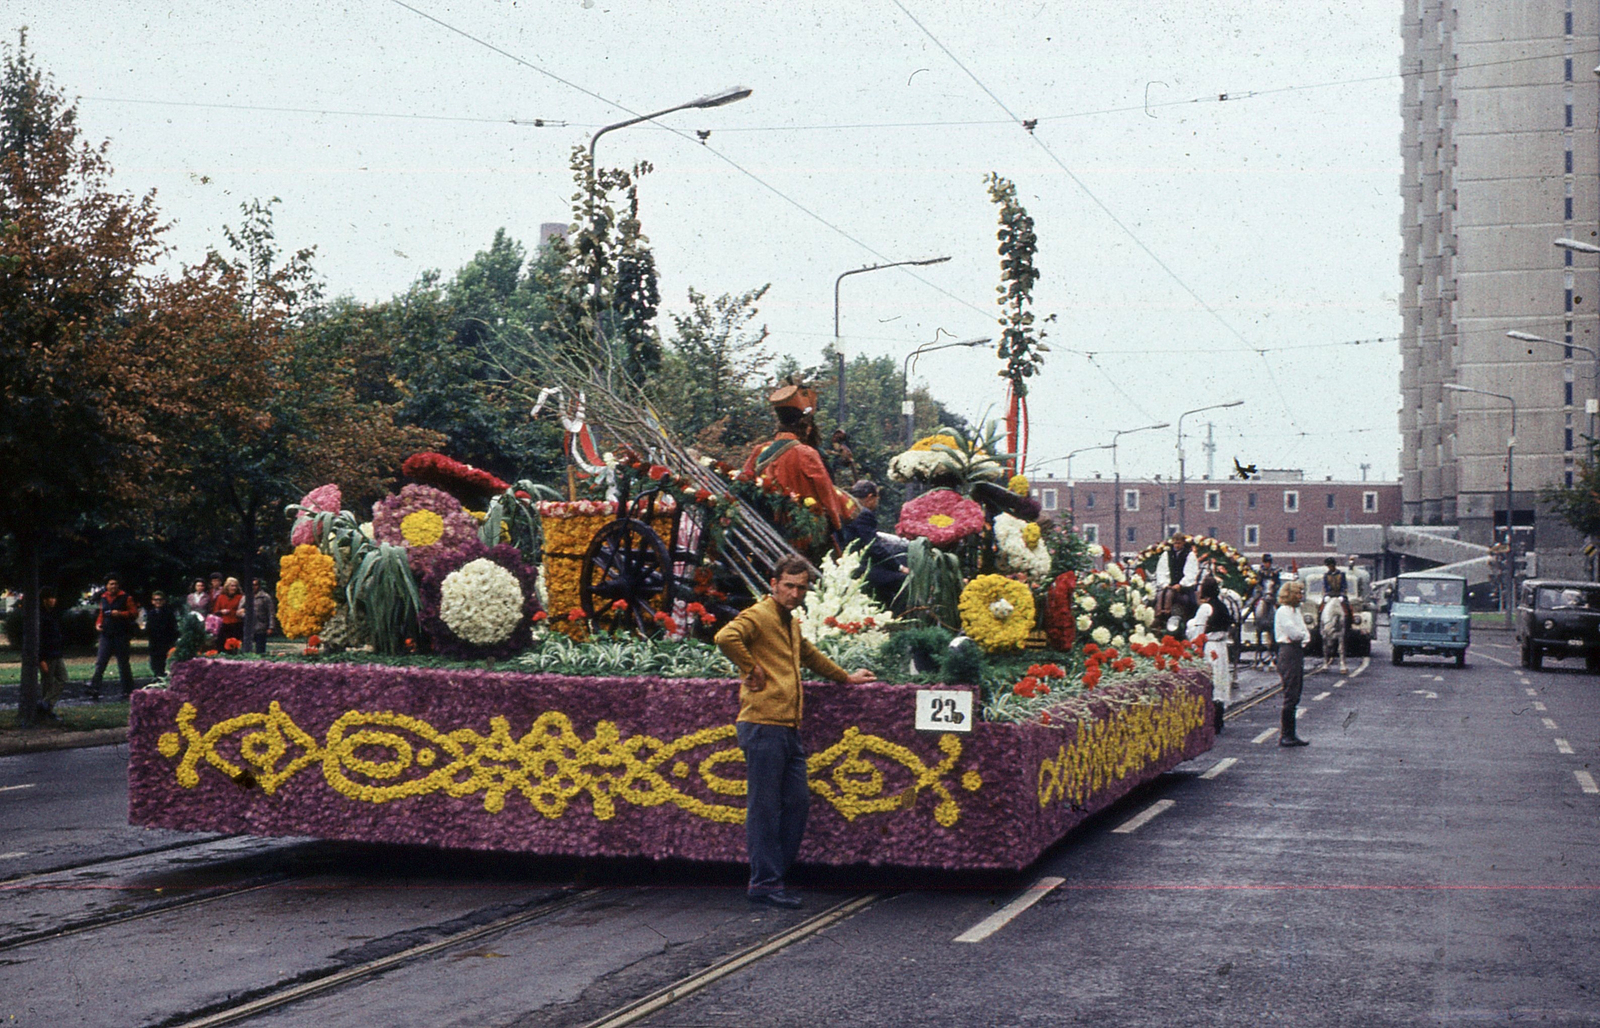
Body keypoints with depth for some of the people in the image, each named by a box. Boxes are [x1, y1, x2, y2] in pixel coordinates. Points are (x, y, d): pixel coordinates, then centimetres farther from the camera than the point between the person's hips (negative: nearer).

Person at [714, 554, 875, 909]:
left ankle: (776, 876, 18)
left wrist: (846, 677, 48)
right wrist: (752, 670, -17)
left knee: (797, 801, 9)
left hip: (789, 729, 9)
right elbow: (726, 637, -27)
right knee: (764, 807, -4)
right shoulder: (758, 616, -8)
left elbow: (810, 655, 40)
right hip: (763, 725, -9)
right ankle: (764, 883, 1)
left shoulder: (791, 624, 22)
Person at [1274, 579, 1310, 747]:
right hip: (1288, 652, -9)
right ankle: (1286, 735, -5)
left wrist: (1302, 635, -7)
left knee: (1295, 695, 10)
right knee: (1291, 695, -8)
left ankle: (1288, 732, 16)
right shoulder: (1283, 611, -10)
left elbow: (1304, 634, 14)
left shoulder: (1296, 610, 19)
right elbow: (1294, 633, -17)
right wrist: (1304, 635, 2)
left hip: (1298, 651, 9)